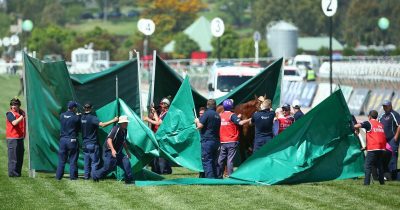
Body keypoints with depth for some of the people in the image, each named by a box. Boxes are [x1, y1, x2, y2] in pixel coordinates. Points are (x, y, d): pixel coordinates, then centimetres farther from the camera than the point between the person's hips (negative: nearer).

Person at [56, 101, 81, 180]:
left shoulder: (62, 116, -1)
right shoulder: (76, 117, -12)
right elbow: (79, 128, -2)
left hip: (63, 140, 4)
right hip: (72, 140, -4)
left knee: (61, 159, 11)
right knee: (73, 160, 5)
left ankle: (58, 176, 14)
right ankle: (73, 176, 6)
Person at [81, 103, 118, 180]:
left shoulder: (81, 118, 3)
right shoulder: (92, 118, -16)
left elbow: (79, 129, 15)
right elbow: (102, 124, -27)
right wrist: (113, 120, -23)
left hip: (85, 144, 6)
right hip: (93, 144, -6)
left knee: (86, 161, 13)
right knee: (95, 161, 0)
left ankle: (86, 175, 15)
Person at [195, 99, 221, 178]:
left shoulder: (207, 113, -11)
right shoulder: (217, 115, 13)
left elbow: (200, 126, -16)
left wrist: (197, 121, 7)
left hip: (207, 140, -8)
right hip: (216, 141, 8)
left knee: (206, 162, -8)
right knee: (213, 162, 14)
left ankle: (210, 178, -17)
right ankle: (215, 177, 14)